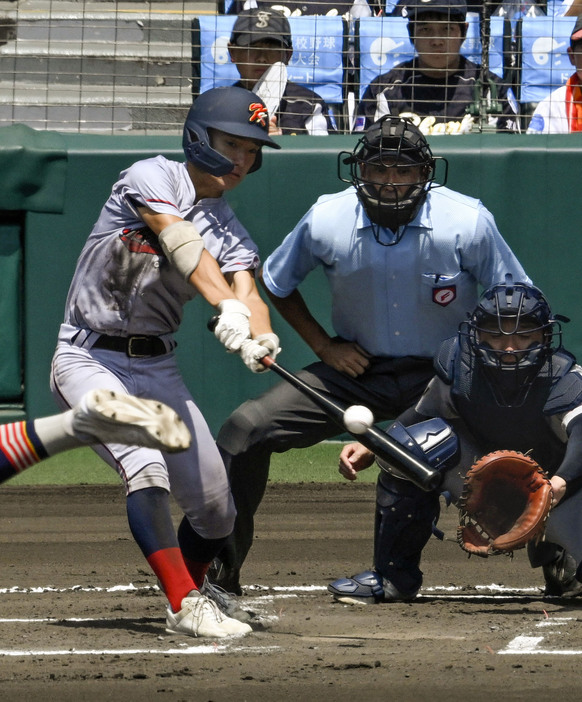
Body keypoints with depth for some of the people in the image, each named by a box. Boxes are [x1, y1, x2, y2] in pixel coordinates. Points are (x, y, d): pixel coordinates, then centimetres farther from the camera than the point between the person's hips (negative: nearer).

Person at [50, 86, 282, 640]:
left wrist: (261, 340, -34)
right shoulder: (152, 178, -12)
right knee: (146, 468, -29)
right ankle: (184, 605, -31)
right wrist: (228, 307, -45)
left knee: (216, 511, 5)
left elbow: (247, 289, -11)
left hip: (158, 370, 6)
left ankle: (190, 590, 32)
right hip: (89, 360, -6)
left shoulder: (229, 230, 6)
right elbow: (183, 244, -29)